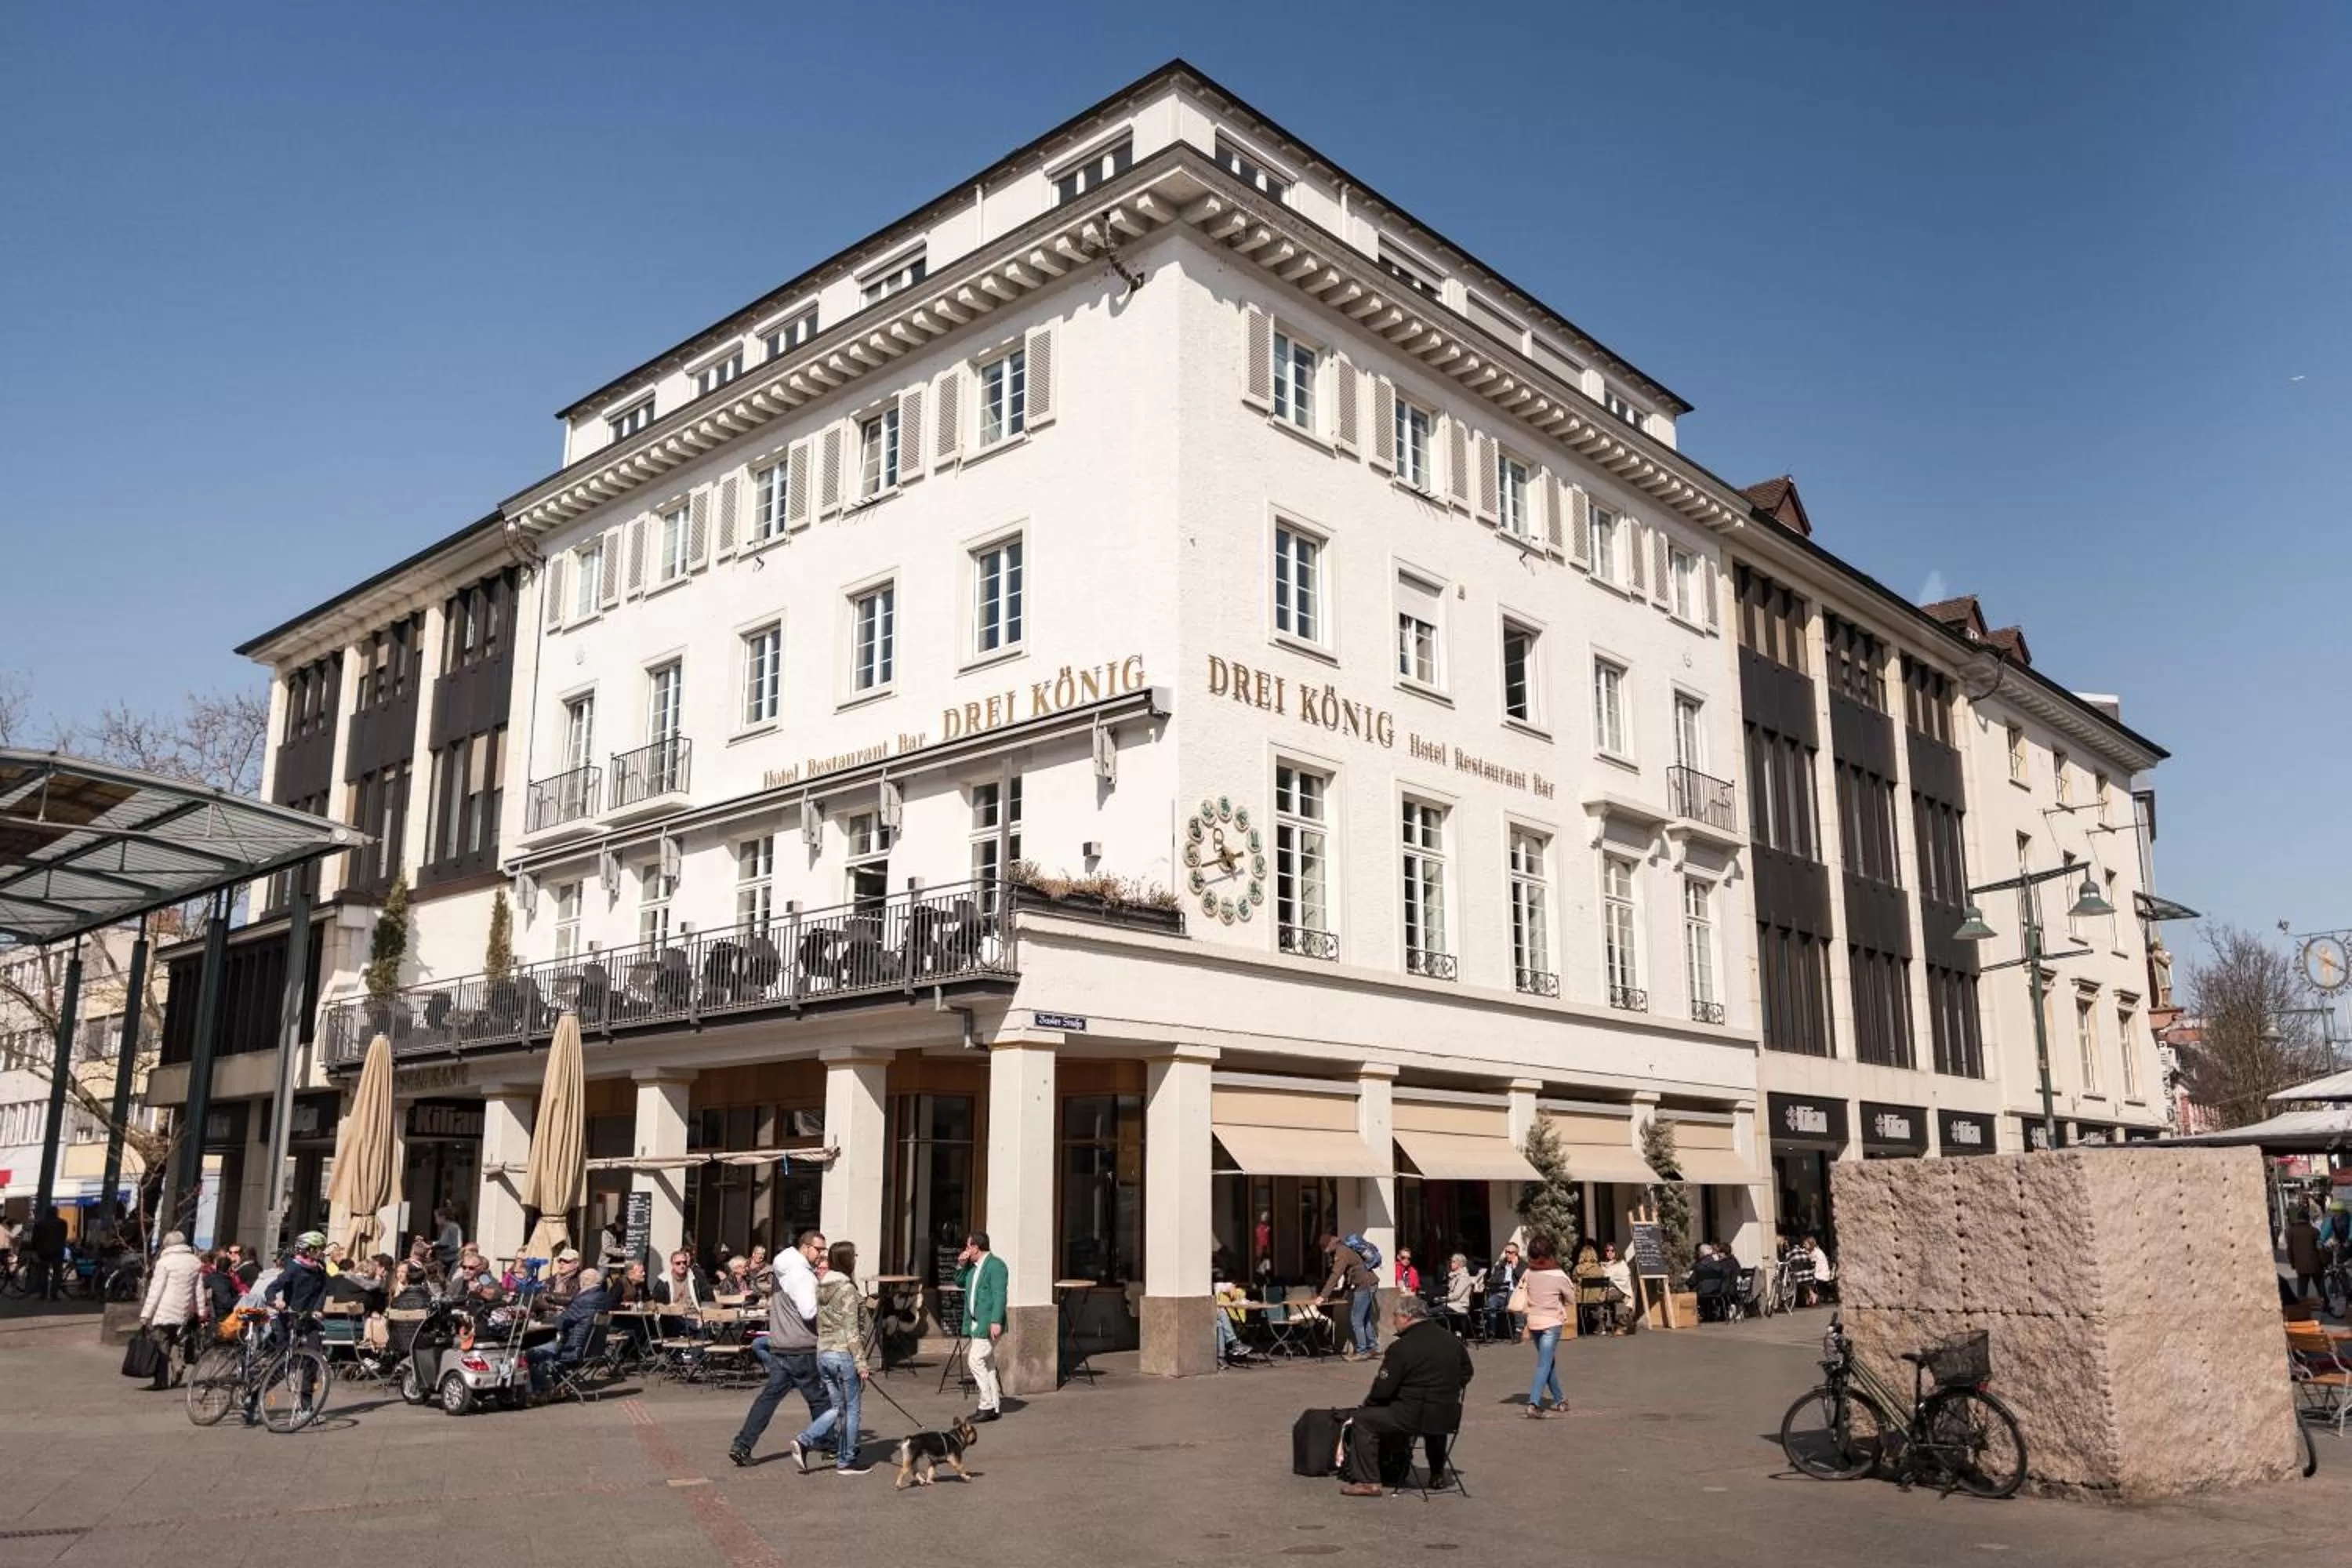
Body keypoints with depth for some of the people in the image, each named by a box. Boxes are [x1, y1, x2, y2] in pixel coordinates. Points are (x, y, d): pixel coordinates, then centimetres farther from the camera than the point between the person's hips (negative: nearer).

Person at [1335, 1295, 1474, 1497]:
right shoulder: (1452, 1341, 7)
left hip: (1413, 1418, -7)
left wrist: (1366, 1404, 7)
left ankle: (1367, 1482, 0)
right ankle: (1437, 1474, 48)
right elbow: (1467, 1371, 20)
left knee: (1362, 1421, 3)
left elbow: (1382, 1390, -12)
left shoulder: (1401, 1347, -14)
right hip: (1449, 1418, 8)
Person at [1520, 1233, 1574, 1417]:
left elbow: (1524, 1296, 4)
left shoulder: (1529, 1273, -3)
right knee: (1544, 1364, -7)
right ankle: (1534, 1403, -20)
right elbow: (1572, 1300, 0)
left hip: (1534, 1322, 4)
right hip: (1552, 1322, -4)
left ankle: (1559, 1400, 29)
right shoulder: (1558, 1275, -11)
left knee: (1549, 1362, 19)